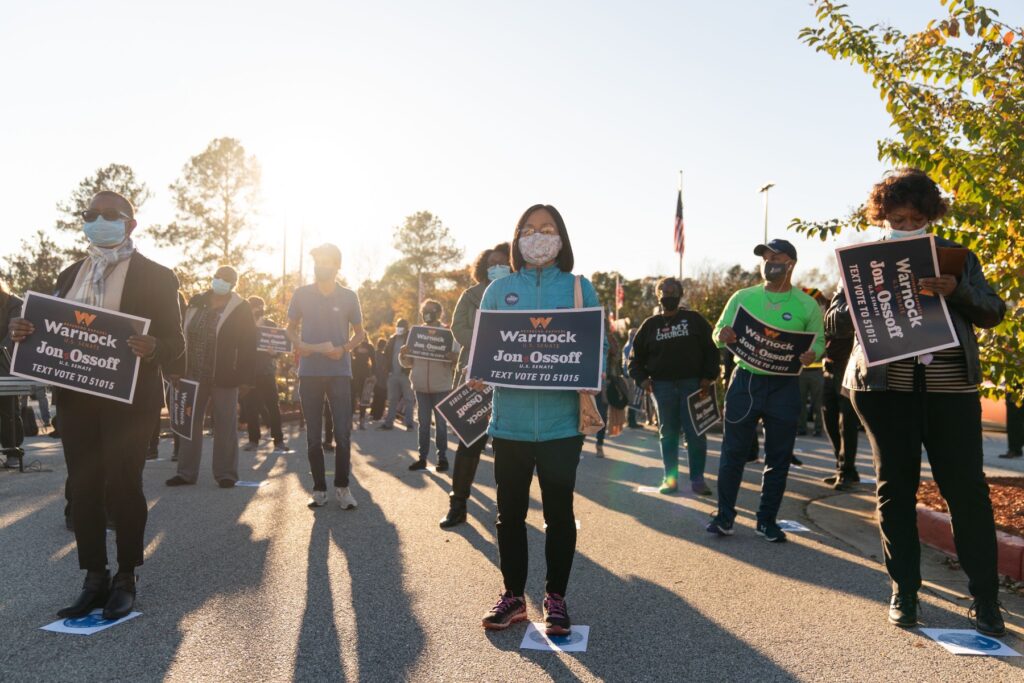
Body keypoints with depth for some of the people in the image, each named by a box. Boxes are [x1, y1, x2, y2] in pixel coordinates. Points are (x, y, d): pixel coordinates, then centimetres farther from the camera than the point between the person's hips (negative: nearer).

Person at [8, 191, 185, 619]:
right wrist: (25, 332, -5)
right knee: (83, 486, 7)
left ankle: (125, 579, 17)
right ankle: (94, 580, 18)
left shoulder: (154, 277, -2)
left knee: (122, 485, 1)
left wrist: (152, 349, -27)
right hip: (75, 396, 5)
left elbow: (175, 342, -6)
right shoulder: (70, 275, 14)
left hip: (128, 398, -5)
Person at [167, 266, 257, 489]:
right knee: (189, 423, 9)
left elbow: (248, 345, -7)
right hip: (193, 375, 5)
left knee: (225, 426, 3)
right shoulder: (196, 302, 9)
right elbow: (182, 335, 11)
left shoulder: (240, 309, -4)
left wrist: (246, 377, -13)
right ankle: (186, 472, 19)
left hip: (223, 377, -4)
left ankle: (225, 473, 11)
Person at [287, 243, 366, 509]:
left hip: (339, 372, -1)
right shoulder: (301, 294, 4)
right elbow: (291, 327, 15)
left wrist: (344, 348, -10)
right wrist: (298, 343, -7)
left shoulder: (348, 297, 2)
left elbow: (359, 332, 9)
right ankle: (319, 488, 16)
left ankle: (342, 487, 11)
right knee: (313, 435, 7)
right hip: (309, 372, 1)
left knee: (343, 433, -3)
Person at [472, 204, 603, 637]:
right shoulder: (499, 290, 8)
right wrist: (478, 375, -11)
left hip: (560, 420, -1)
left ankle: (556, 597, 27)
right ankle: (513, 596, 27)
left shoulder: (580, 288, 5)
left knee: (559, 511, 9)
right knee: (510, 512, 11)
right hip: (510, 419, 2)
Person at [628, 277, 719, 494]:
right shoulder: (650, 324, 9)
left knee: (696, 434, -1)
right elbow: (636, 356, 13)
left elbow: (711, 348, 2)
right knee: (668, 434, 8)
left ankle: (697, 479, 8)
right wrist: (642, 378, -1)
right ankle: (670, 478, 15)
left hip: (693, 384, -2)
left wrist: (708, 377, -8)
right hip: (663, 386, 2)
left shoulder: (695, 319, 5)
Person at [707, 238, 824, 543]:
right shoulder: (742, 297, 5)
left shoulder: (807, 305, 3)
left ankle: (767, 520, 21)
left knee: (778, 458, 7)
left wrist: (812, 355, -18)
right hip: (745, 381, 0)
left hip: (784, 387, 0)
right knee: (733, 452, 3)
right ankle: (724, 516, 15)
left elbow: (818, 341, 5)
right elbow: (718, 332, 6)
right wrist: (723, 336, -18)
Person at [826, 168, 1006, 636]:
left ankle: (985, 600, 14)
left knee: (967, 489, 0)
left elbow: (993, 312, 5)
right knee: (895, 488, 5)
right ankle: (903, 593, 17)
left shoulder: (957, 257, 11)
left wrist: (955, 292, -14)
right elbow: (835, 321, 4)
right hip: (885, 386, 0)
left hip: (950, 386, 1)